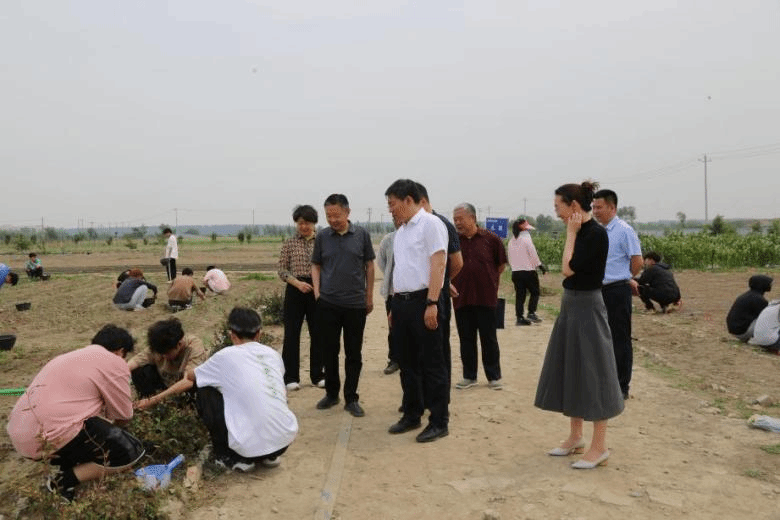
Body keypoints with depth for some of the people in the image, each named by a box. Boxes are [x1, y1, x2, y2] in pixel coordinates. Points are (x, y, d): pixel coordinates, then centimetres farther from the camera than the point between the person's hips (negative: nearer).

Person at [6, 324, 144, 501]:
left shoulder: (74, 356, 23)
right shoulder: (113, 362, -4)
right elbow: (123, 417, 2)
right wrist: (112, 426, 25)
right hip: (48, 438, -10)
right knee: (131, 451, -1)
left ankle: (66, 462, 15)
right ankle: (64, 481, -3)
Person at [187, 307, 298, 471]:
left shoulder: (226, 355, 0)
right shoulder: (273, 354, 11)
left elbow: (191, 375, 19)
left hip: (252, 446, -4)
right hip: (285, 441, 4)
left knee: (205, 390, 12)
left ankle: (229, 457, 14)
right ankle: (269, 456, 21)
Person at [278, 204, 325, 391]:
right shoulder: (289, 244, 3)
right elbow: (282, 270, 0)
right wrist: (298, 283, -16)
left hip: (317, 290, 1)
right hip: (295, 291, -1)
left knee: (318, 333, 7)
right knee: (292, 334, 3)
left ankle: (317, 375, 20)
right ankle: (291, 377, 13)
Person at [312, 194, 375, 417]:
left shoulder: (362, 235, 0)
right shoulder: (322, 236, 2)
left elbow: (369, 266, 6)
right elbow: (315, 265, 10)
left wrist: (369, 296, 5)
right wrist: (317, 291, -2)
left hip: (356, 304, -1)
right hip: (327, 303, 1)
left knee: (354, 354, 5)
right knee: (329, 351, 9)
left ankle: (351, 399, 17)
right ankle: (331, 393, 27)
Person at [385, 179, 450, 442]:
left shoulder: (430, 224, -8)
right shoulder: (401, 230, 18)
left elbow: (437, 264, -15)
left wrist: (431, 304, -21)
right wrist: (394, 305, 17)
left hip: (422, 301, -8)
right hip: (401, 302, 8)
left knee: (431, 364, -1)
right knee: (407, 363, 14)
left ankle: (439, 422, 9)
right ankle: (412, 415, 27)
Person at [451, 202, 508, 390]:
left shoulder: (490, 239, -3)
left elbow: (501, 264, 8)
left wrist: (489, 280, 7)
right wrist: (453, 283, 4)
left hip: (486, 298, -2)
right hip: (461, 298, 2)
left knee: (489, 339, 7)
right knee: (466, 339, 10)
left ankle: (494, 376, 19)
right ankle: (469, 376, 23)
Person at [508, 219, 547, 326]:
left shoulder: (511, 241, 11)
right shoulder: (526, 238, -9)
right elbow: (533, 254, -9)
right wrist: (541, 266, 0)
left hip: (515, 272, 6)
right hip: (528, 270, -6)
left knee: (520, 295, 7)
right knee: (535, 292, 7)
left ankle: (519, 317, 6)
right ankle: (531, 313, -3)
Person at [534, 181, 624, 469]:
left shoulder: (596, 233, -17)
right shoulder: (580, 233, 10)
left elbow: (568, 269, -22)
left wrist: (571, 234, -15)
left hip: (587, 309, -10)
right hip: (571, 306, 10)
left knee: (592, 373, -2)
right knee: (571, 370, 14)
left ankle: (599, 446, 10)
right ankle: (575, 437, 26)